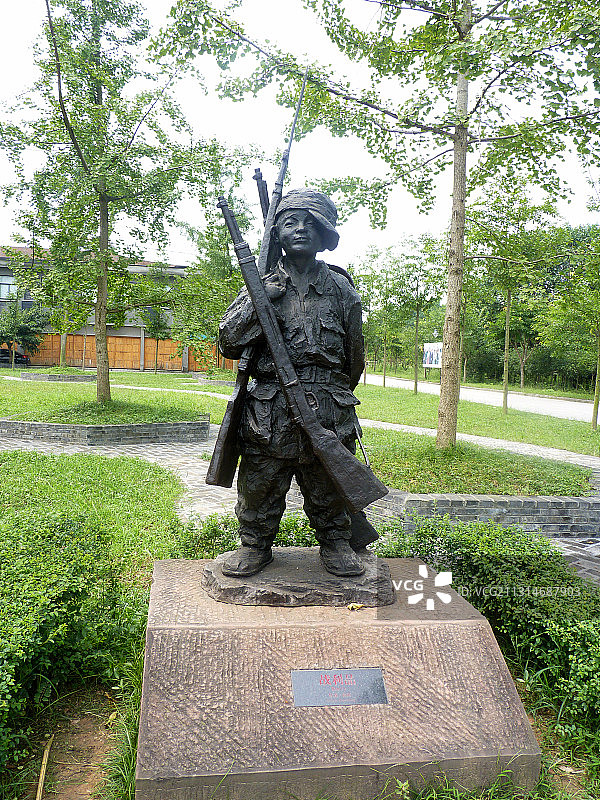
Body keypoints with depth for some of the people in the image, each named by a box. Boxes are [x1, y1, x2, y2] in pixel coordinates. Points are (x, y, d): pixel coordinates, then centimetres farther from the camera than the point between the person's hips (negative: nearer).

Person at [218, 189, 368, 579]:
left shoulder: (341, 288, 6)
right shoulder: (262, 285, 6)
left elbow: (355, 356, 15)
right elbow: (229, 343, -1)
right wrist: (259, 300, -12)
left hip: (328, 414, 0)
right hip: (269, 414, 0)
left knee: (329, 489, 11)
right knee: (259, 487, 8)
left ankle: (336, 545, 30)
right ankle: (255, 546, 27)